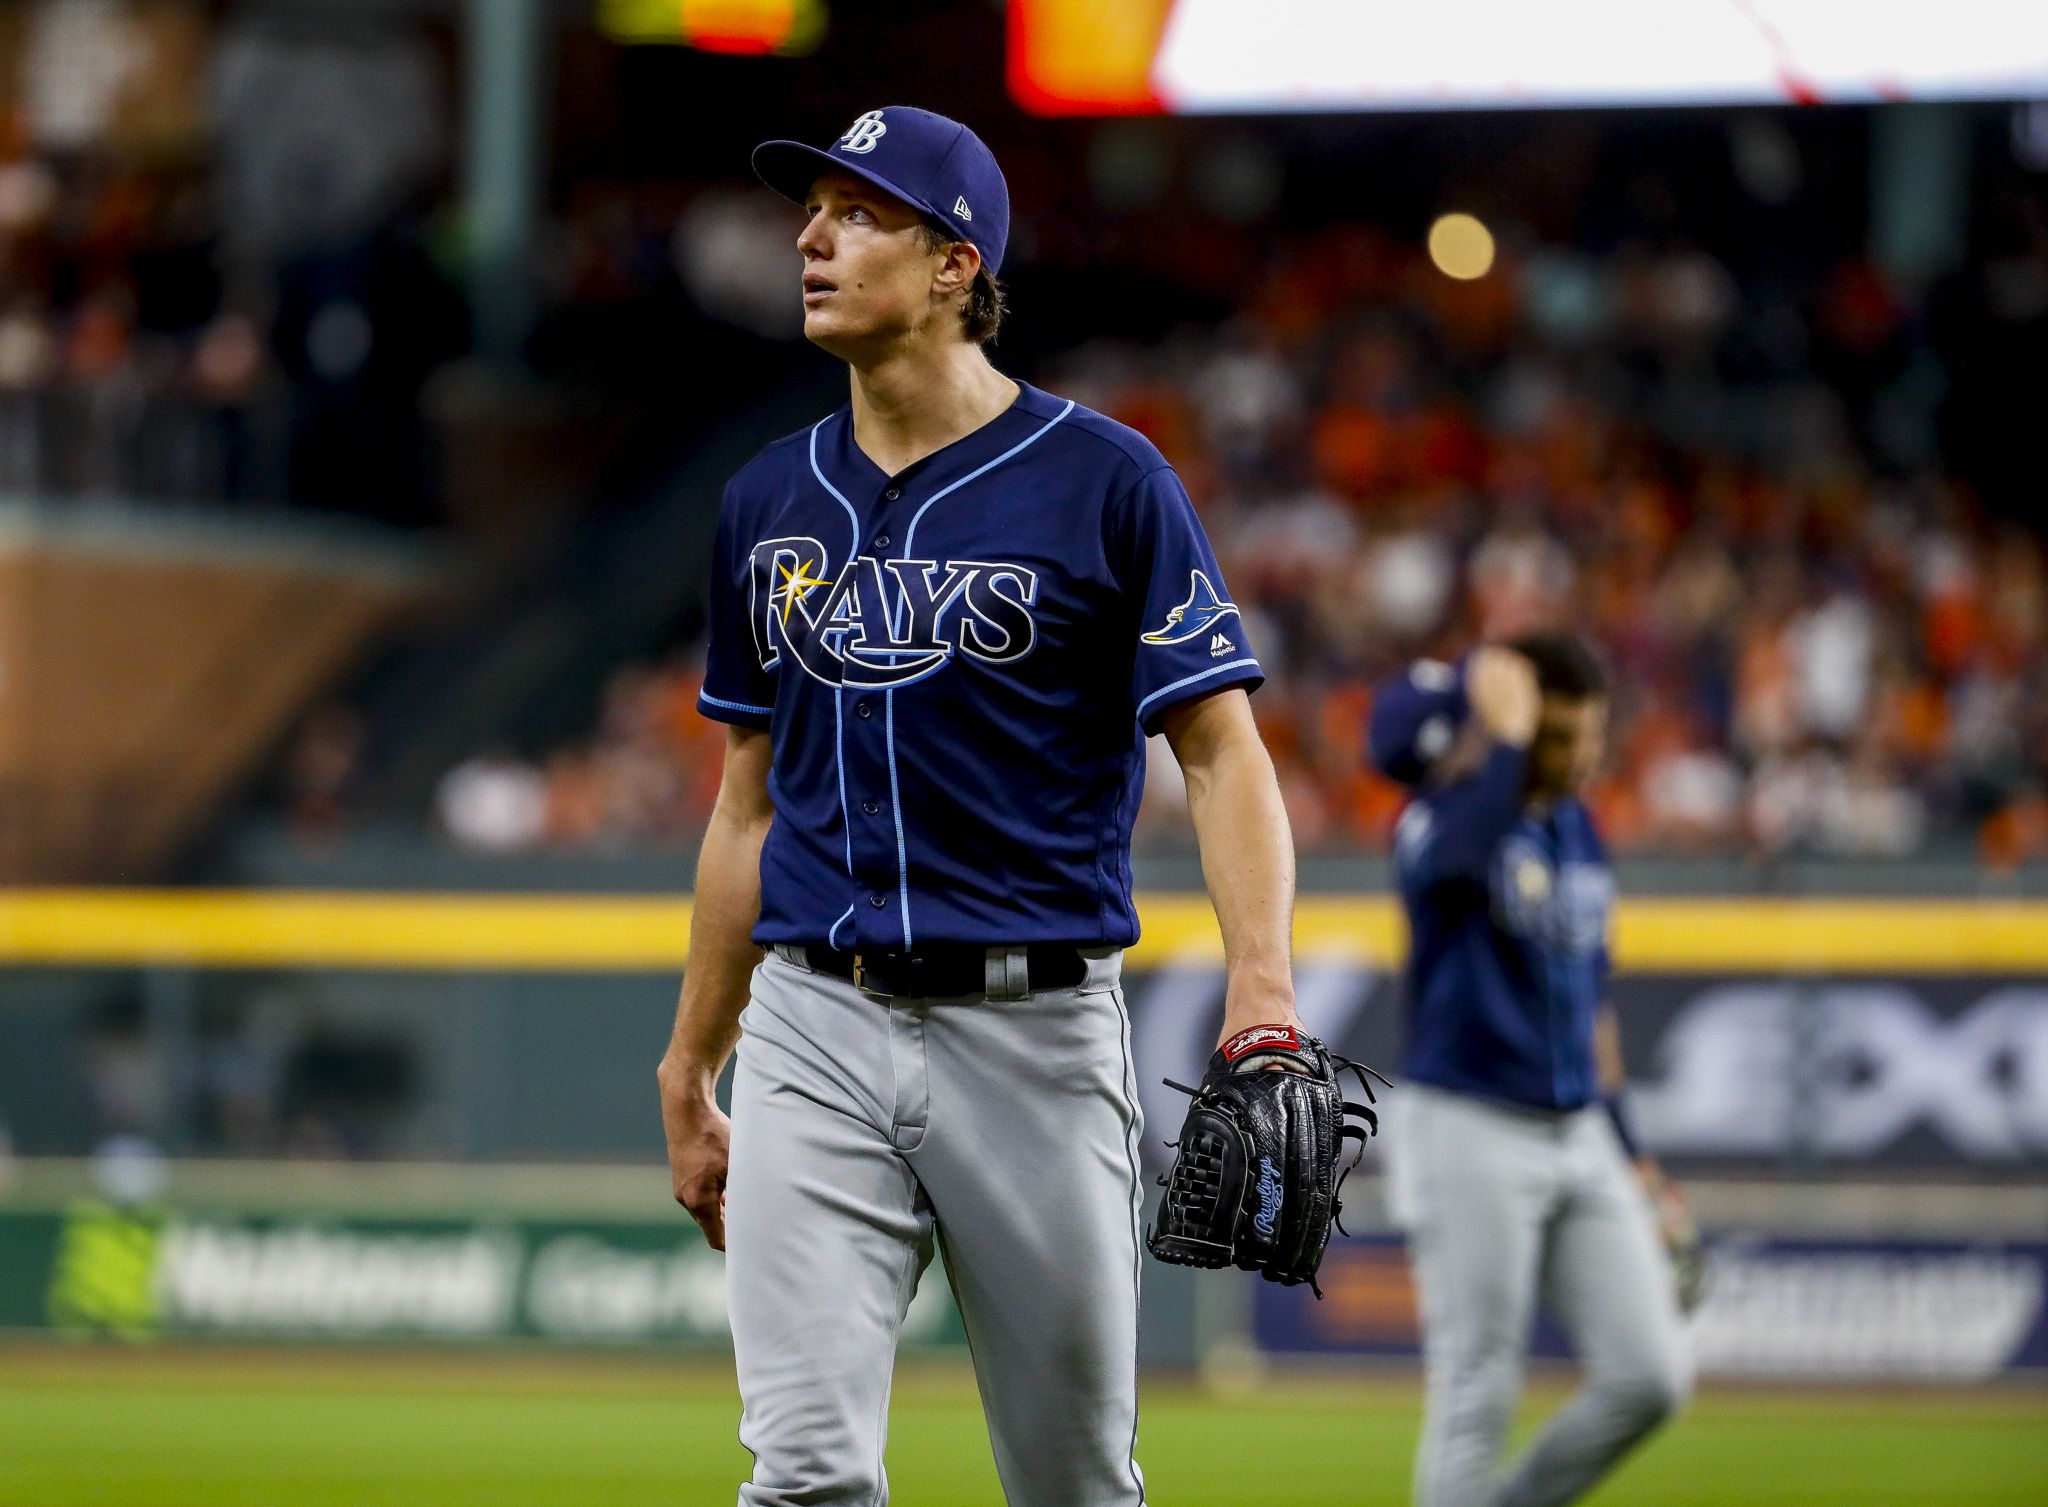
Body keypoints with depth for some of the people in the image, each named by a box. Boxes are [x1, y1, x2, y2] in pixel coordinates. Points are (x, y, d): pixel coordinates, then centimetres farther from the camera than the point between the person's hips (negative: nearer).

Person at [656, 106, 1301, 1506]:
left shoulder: (1104, 480, -3)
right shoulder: (772, 501, 11)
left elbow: (1223, 751, -7)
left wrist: (1263, 990, -23)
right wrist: (690, 1071, 19)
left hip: (1037, 1026, -3)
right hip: (817, 1029, 3)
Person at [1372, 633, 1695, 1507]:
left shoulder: (1579, 830, 14)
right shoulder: (1438, 820, -10)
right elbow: (1464, 853, -37)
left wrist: (1627, 1153, 21)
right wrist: (1506, 734, -24)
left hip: (1581, 1137, 7)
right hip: (1470, 1135, -7)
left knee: (1650, 1375, -1)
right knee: (1476, 1399, -6)